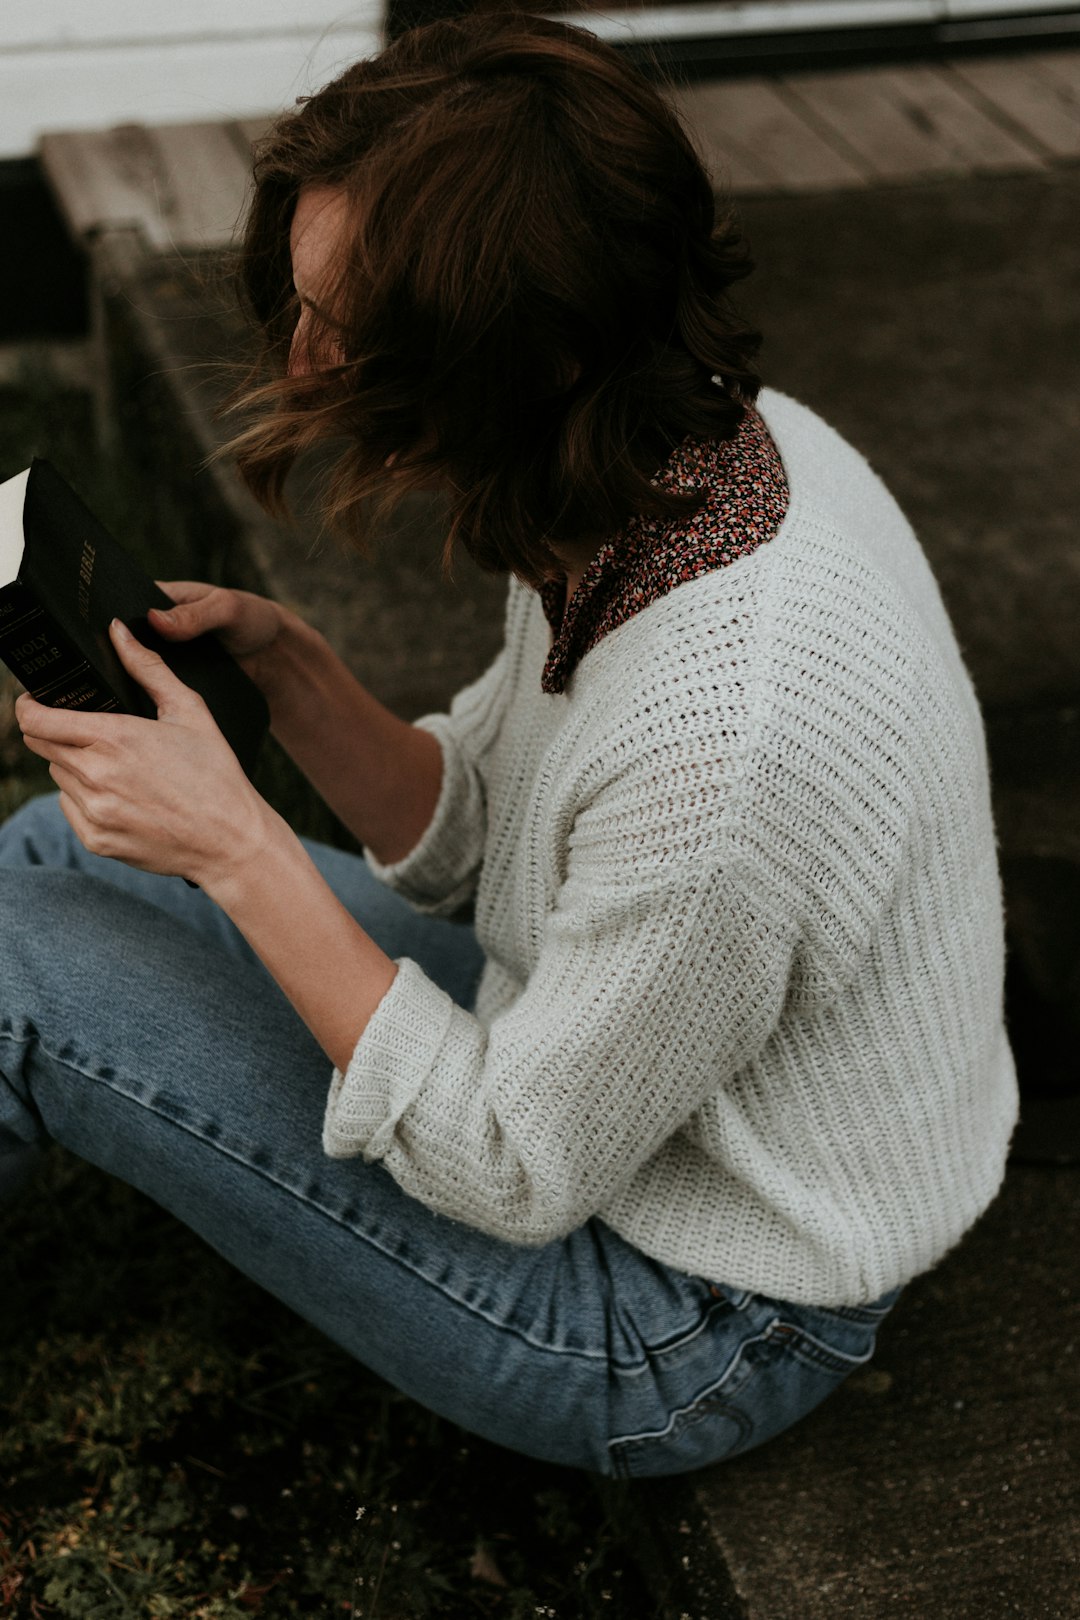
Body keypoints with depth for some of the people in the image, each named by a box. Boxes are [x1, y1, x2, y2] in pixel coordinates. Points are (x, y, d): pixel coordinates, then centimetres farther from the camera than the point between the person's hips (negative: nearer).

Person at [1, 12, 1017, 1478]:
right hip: (583, 1038, 8)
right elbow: (480, 835, 2)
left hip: (692, 1328, -8)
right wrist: (287, 674, -15)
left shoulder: (729, 742, -39)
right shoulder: (687, 449, -11)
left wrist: (236, 845, -24)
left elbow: (518, 1175, -24)